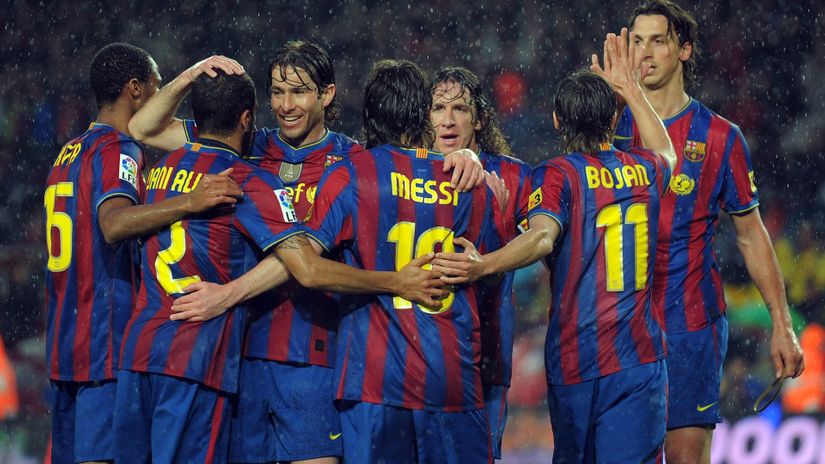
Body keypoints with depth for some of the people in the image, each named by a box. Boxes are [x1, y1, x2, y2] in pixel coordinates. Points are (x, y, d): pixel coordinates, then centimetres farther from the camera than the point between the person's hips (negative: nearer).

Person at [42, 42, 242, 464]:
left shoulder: (69, 153, 18)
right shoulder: (117, 151, -11)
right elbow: (114, 223, -30)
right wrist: (190, 202, -40)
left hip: (63, 346, 9)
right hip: (109, 349, -9)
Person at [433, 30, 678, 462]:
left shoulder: (556, 174, -5)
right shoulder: (645, 170, 10)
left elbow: (542, 236, -25)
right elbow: (665, 152, 37)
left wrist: (485, 265, -40)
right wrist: (631, 90, 43)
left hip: (573, 358, -2)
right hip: (639, 358, 2)